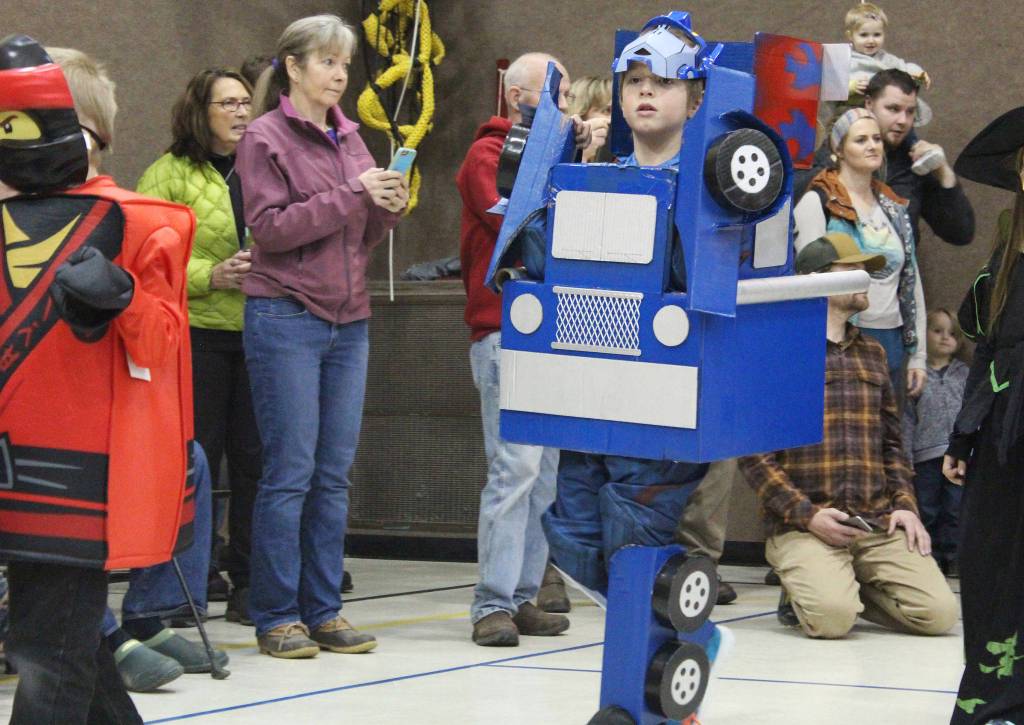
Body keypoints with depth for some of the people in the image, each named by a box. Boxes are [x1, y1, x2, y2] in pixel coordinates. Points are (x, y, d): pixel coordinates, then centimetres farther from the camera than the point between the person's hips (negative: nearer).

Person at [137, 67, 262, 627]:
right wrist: (209, 275, -17)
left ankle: (249, 584, 11)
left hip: (260, 332, 4)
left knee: (255, 460, 3)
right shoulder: (169, 173, 0)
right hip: (196, 334, -4)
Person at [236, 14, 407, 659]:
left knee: (335, 473, 6)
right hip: (286, 317, -6)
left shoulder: (349, 137, 15)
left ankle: (324, 610, 12)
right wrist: (351, 195, -16)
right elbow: (271, 228, -13)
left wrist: (388, 209, -3)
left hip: (348, 320, 6)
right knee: (291, 470, -5)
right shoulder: (266, 138, -3)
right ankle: (276, 616, 2)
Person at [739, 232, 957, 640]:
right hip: (804, 526, -6)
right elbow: (753, 455, -5)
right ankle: (806, 588, 5)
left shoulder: (872, 354, 20)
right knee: (832, 618, -29)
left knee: (939, 613, -13)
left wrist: (904, 505, 7)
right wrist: (806, 514, -15)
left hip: (879, 525, 6)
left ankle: (841, 588, 10)